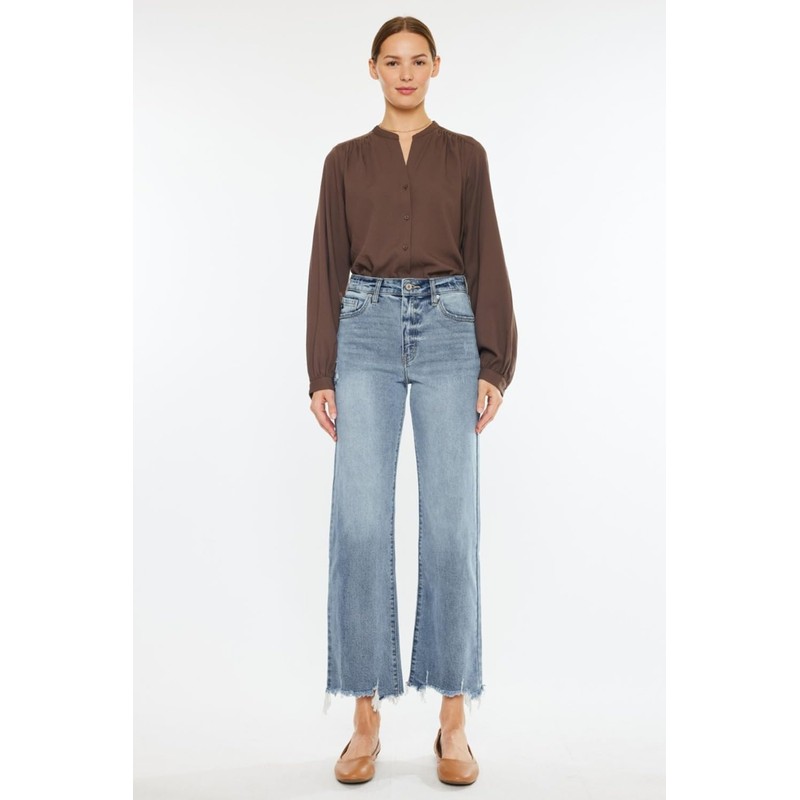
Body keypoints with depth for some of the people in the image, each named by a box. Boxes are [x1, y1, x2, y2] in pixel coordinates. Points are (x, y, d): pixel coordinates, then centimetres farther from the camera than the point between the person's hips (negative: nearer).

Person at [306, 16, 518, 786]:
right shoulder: (344, 159, 13)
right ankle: (366, 717, 6)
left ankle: (453, 721, 8)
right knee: (360, 523, -7)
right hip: (366, 329, 1)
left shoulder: (465, 155, 12)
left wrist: (494, 366, -4)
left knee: (451, 524, -4)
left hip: (447, 327, 0)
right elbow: (327, 267, 8)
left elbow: (486, 261, 6)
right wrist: (320, 374, 0)